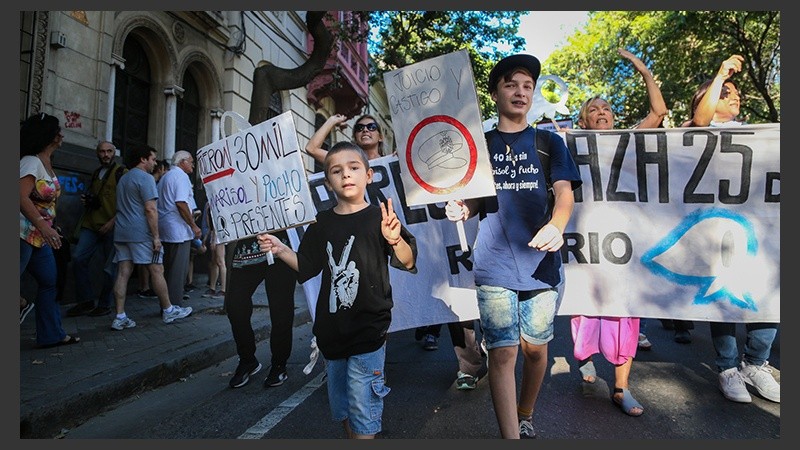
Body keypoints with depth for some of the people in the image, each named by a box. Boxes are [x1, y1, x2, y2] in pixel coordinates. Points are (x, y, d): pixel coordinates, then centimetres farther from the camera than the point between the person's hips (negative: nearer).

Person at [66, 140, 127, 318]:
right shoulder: (95, 173, 20)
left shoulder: (121, 172, -2)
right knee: (78, 258, -4)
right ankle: (86, 301, 6)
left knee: (109, 267, 1)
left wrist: (112, 222, -16)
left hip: (111, 227, -6)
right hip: (91, 224, 6)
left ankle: (105, 305, 12)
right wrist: (85, 200, 11)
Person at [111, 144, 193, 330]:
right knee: (157, 270, 0)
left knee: (123, 273, 4)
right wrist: (156, 236, -15)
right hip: (141, 233, -9)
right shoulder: (145, 178, -8)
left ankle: (120, 318, 2)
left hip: (121, 232, 9)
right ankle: (168, 311, 9)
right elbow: (150, 209, -16)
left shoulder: (123, 179, 22)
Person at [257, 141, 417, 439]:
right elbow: (306, 268, 12)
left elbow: (408, 263, -14)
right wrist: (280, 249, -4)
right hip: (331, 330, 5)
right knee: (341, 408, 21)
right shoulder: (322, 224, 5)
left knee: (362, 411, 3)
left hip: (368, 331, -5)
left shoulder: (380, 217, -8)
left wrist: (395, 239, -34)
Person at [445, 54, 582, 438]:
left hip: (541, 261, 1)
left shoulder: (549, 142, 8)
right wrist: (462, 209, -11)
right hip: (494, 263, 0)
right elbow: (477, 199, 13)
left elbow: (564, 193, -3)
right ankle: (510, 435, 6)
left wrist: (556, 225, -25)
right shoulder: (480, 144, 11)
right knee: (502, 352, -4)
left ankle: (526, 419, 36)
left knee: (535, 347, 12)